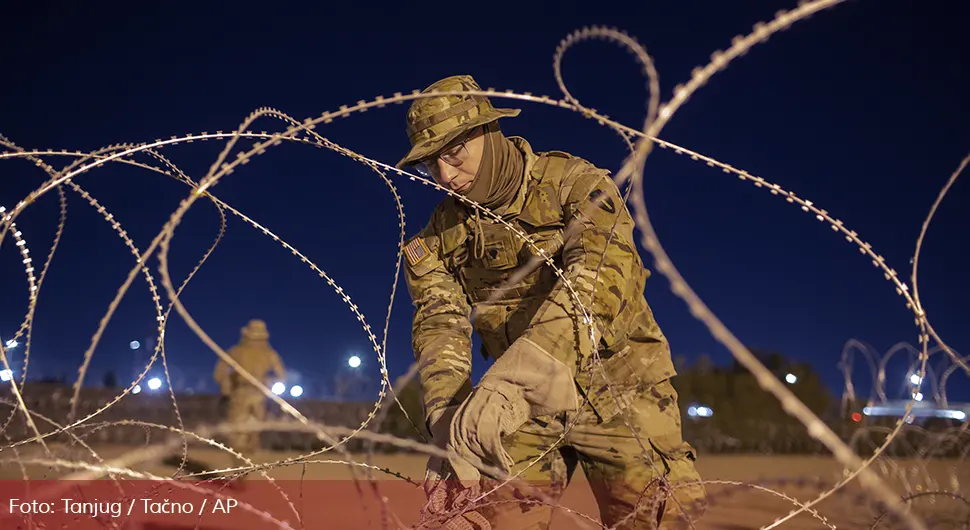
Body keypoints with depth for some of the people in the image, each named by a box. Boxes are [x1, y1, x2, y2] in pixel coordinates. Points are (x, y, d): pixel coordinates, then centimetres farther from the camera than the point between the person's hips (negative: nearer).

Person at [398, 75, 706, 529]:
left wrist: (512, 375, -42)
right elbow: (439, 326, -8)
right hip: (524, 402, 3)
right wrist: (449, 415, -29)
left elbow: (605, 270, -29)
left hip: (615, 389, -2)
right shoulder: (440, 239, 2)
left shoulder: (572, 183, -13)